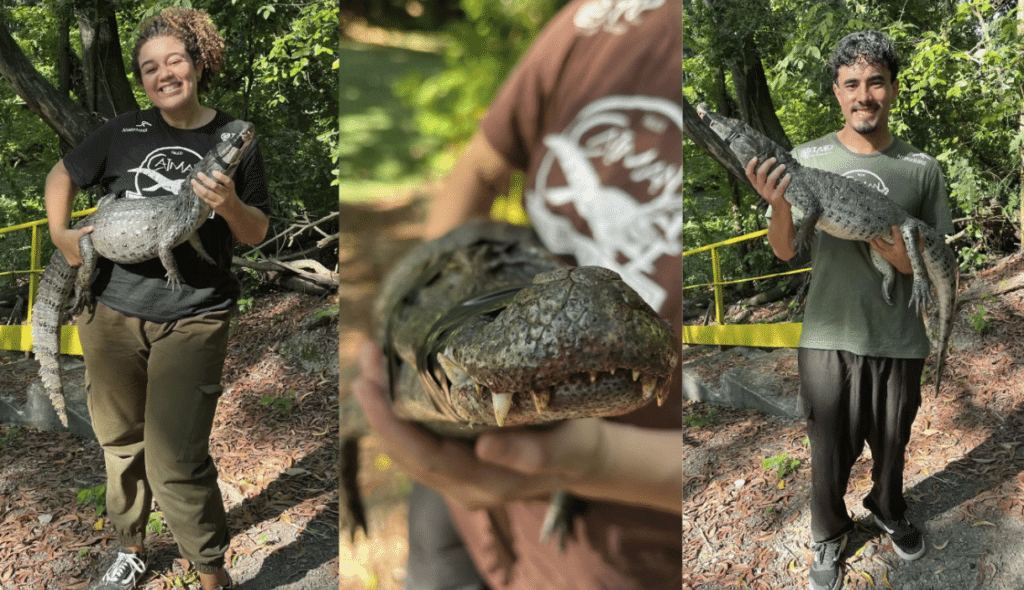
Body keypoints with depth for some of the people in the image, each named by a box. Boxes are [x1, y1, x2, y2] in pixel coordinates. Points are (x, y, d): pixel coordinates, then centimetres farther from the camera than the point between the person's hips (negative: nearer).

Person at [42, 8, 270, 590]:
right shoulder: (125, 132, 3)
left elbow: (257, 234, 3)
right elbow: (62, 176, 17)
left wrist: (230, 206, -17)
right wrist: (61, 235, 1)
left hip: (194, 319, -3)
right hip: (112, 313, 3)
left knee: (176, 462, -10)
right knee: (121, 442, 17)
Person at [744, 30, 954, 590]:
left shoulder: (922, 168, -4)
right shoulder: (807, 158, -6)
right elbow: (784, 251, -4)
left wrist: (907, 261, -21)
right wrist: (778, 203, -25)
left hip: (899, 340, 1)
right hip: (829, 339, -1)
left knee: (892, 443, 22)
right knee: (830, 449, 13)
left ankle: (889, 510, 51)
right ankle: (829, 536, 38)